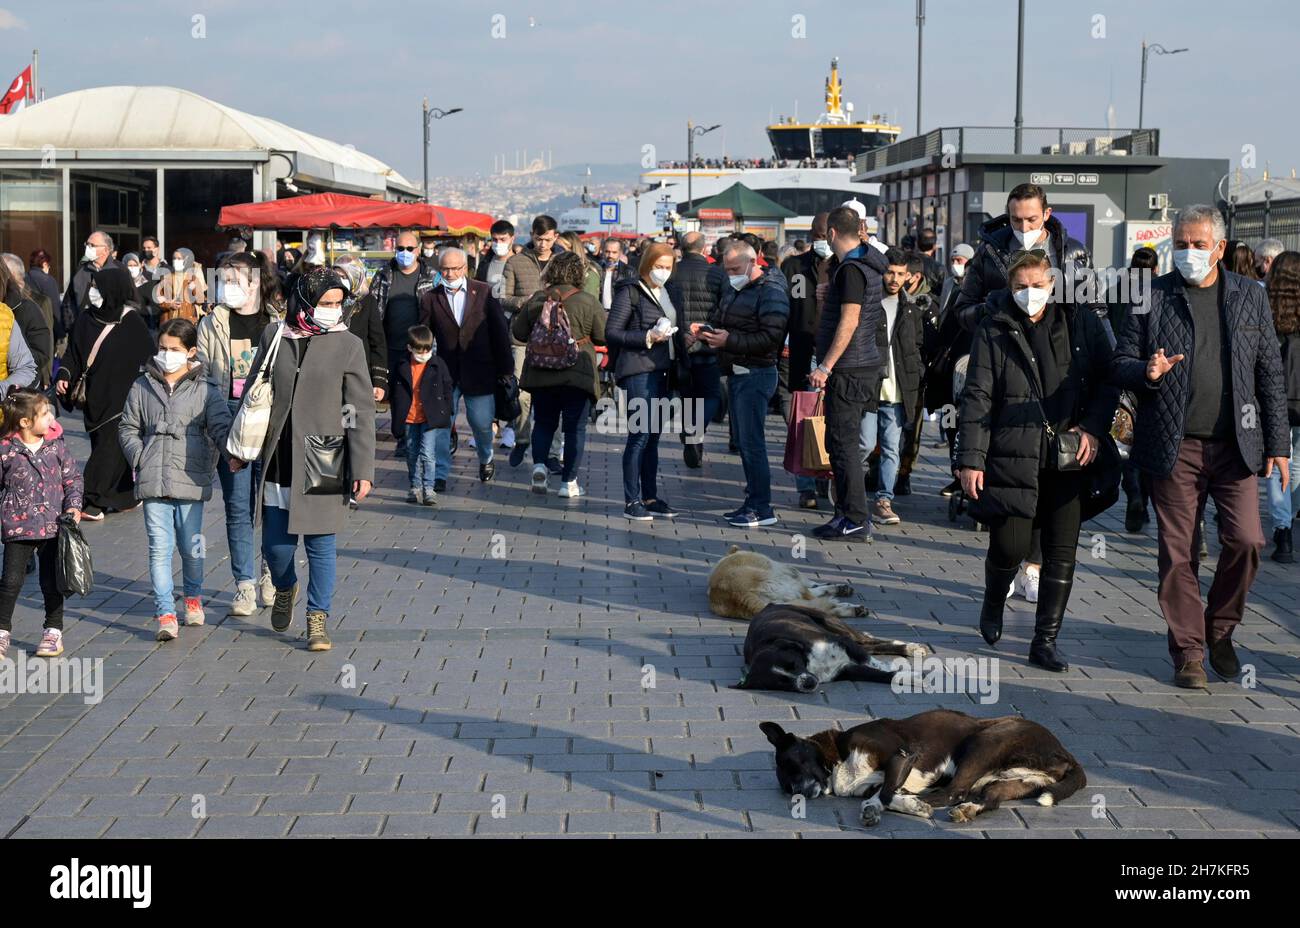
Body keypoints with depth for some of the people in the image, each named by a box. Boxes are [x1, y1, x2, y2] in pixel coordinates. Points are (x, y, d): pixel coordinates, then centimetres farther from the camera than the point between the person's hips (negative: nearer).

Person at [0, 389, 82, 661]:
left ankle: (53, 632, 23)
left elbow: (72, 477, 8)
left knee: (51, 582, 10)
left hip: (52, 526, 2)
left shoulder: (56, 446, 0)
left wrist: (73, 505, -6)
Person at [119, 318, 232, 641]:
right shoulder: (142, 387, 9)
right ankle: (165, 614, -3)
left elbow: (221, 427, -5)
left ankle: (193, 596, 36)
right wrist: (139, 458, 1)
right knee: (159, 548, -4)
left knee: (191, 547, 9)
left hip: (191, 481, -1)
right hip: (153, 482, 1)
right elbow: (128, 429, 16)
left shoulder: (206, 391, 2)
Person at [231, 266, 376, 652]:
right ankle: (285, 588, 37)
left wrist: (363, 470, -7)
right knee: (275, 543, 6)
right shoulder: (274, 337, 5)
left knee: (320, 541, 1)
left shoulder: (348, 345, -2)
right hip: (277, 459, 2)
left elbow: (362, 412, -2)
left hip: (323, 462, -2)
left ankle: (318, 619, 14)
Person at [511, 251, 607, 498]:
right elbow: (603, 337, -5)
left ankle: (539, 465, -1)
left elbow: (518, 332, 7)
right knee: (575, 427, 6)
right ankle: (569, 482, 5)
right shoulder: (588, 301, -9)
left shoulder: (537, 299, 0)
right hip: (577, 373, -3)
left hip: (541, 374, 3)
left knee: (544, 422, 19)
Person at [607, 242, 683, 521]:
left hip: (660, 369, 8)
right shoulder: (630, 291, -6)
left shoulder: (665, 293, 17)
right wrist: (647, 338, -17)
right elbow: (611, 333, -10)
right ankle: (632, 502, -5)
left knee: (653, 435, 11)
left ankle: (651, 498, 17)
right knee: (640, 434, -9)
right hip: (638, 369, -8)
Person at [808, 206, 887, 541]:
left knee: (843, 443, -6)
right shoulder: (870, 264, 14)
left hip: (849, 370, -10)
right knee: (845, 442, 16)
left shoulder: (851, 269, -16)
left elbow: (849, 321, -22)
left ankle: (855, 521, -4)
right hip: (864, 366, 10)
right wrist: (831, 297, 15)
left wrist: (826, 366, -21)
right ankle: (849, 512, 22)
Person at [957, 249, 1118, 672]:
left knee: (1062, 554, 2)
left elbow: (1107, 379, 9)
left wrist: (1094, 427, -5)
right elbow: (977, 397, -2)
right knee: (1010, 547, -4)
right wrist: (971, 459, -8)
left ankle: (1045, 642, 13)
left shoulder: (1082, 321, 6)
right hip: (1013, 457, -2)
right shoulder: (993, 331, 1)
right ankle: (994, 603, 29)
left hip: (1069, 458, 2)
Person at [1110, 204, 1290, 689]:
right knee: (1178, 553, 1)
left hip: (1235, 445, 1)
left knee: (1246, 540, -7)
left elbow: (1270, 374, 11)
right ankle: (1188, 651, 14)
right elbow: (1120, 364, 5)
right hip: (1175, 447, -1)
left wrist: (1278, 444, 7)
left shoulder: (1251, 297, 9)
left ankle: (1220, 630, 17)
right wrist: (1147, 372, -18)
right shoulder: (1151, 297, 3)